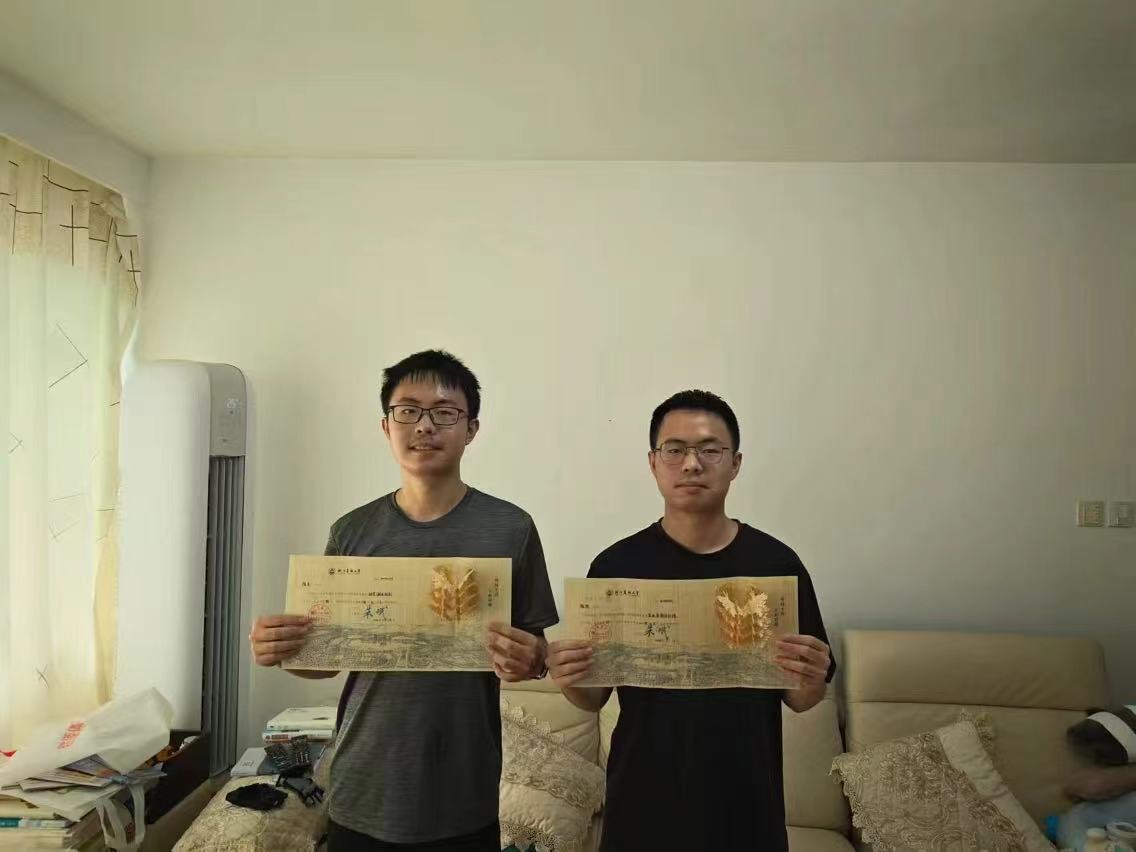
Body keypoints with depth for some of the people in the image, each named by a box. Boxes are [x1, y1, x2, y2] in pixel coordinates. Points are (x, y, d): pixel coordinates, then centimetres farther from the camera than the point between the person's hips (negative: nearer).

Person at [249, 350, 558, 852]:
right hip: (362, 797, 2)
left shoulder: (510, 528, -7)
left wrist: (531, 662, -22)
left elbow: (536, 650, -1)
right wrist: (283, 650, -12)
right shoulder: (352, 532, 0)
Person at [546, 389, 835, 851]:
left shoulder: (776, 564, -6)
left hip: (745, 799, 1)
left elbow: (799, 701, 2)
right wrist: (568, 679, -20)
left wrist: (810, 680, -19)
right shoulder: (616, 566, -7)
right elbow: (593, 698, 0)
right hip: (643, 799, 0)